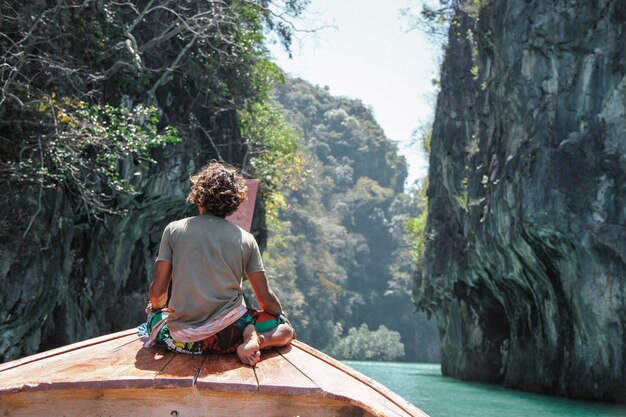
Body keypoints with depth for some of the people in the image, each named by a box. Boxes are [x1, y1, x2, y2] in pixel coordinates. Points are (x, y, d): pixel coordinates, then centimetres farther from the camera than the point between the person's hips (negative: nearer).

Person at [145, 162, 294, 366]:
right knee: (286, 329, 24)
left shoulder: (174, 229, 0)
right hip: (228, 332, 0)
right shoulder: (245, 239, 1)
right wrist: (280, 316, 26)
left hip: (183, 338, 0)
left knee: (154, 316, 35)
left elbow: (157, 291, 1)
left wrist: (156, 306, 25)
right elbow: (266, 299, 3)